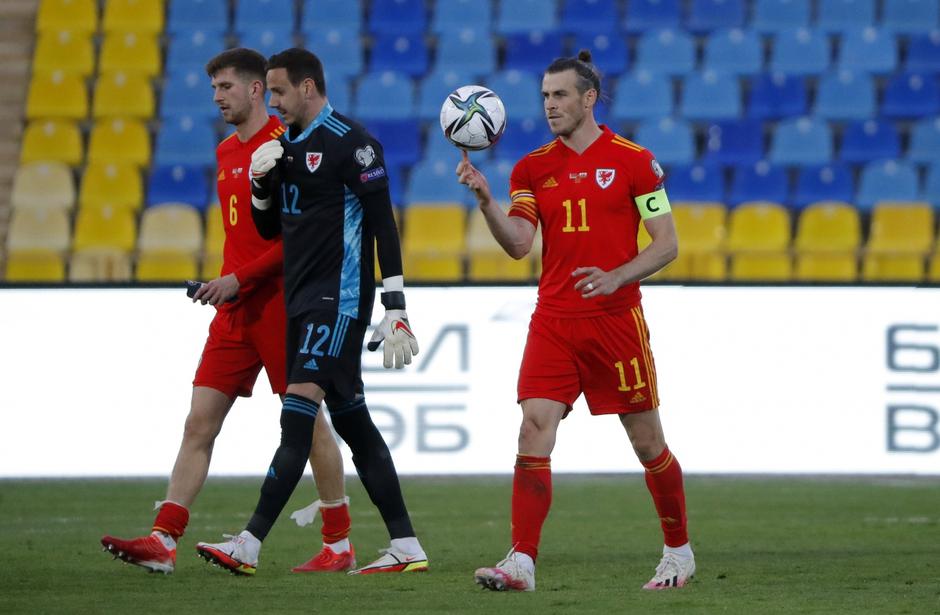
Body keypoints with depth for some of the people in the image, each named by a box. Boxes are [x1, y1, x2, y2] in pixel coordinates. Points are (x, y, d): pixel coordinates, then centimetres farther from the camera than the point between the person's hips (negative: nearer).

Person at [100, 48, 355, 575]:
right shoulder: (227, 152, 16)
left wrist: (240, 278, -19)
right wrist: (226, 284, 14)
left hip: (280, 304, -8)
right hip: (236, 308, 8)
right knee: (200, 422, 0)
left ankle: (340, 546, 8)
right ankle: (164, 541, -5)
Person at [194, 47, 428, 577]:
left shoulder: (349, 141, -10)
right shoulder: (287, 146, 16)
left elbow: (383, 224, -13)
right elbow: (268, 229, 22)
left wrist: (396, 307, -17)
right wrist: (261, 182, 1)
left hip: (340, 298, -10)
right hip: (302, 297, 10)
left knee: (299, 412, -15)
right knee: (351, 419, 8)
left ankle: (249, 546, -22)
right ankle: (407, 546, 12)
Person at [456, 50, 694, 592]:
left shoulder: (633, 160, -1)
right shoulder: (533, 167, 8)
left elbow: (667, 244, -1)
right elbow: (519, 244, -3)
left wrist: (617, 277, -17)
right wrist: (484, 198, -19)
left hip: (616, 318, -3)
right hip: (553, 320, 3)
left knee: (647, 441, 6)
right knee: (534, 429, -13)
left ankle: (679, 553, 24)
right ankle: (522, 562, -17)